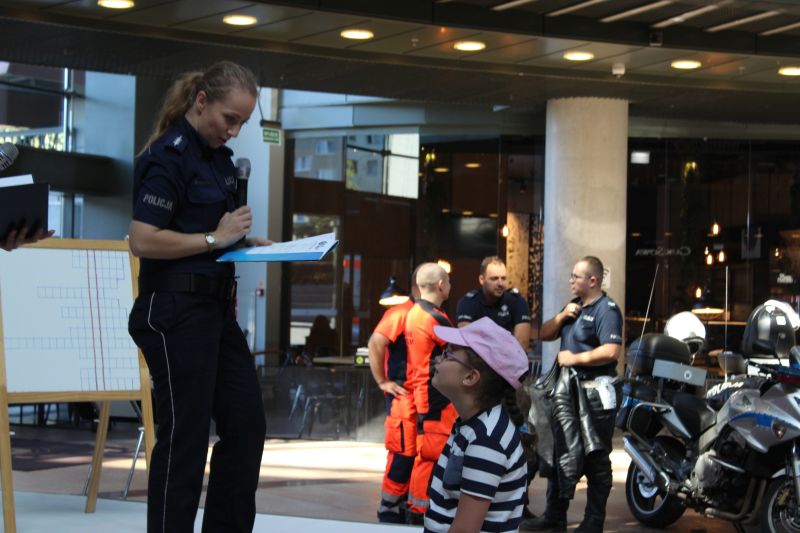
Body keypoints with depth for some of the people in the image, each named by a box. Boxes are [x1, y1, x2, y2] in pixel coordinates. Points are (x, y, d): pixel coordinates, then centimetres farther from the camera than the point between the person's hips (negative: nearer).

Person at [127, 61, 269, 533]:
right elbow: (144, 240, -21)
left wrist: (244, 241, 8)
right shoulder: (169, 155, -13)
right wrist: (215, 238, -17)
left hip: (216, 307, 9)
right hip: (176, 311, -9)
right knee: (184, 437, -2)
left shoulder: (219, 157, 14)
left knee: (247, 425, 11)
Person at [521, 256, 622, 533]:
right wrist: (561, 316, -2)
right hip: (570, 391, 10)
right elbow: (545, 334, 16)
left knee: (595, 460, -1)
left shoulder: (606, 310, -13)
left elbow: (610, 352, -25)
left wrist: (574, 358, -18)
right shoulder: (574, 305, 16)